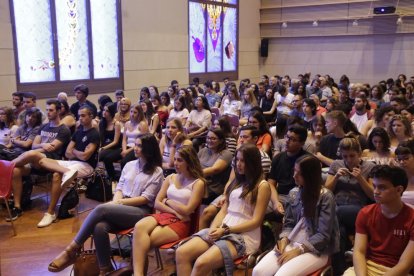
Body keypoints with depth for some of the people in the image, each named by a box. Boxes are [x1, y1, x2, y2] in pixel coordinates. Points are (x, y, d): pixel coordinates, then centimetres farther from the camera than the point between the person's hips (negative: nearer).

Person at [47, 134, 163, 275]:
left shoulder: (157, 172, 2)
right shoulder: (129, 165, 19)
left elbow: (146, 198, -5)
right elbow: (119, 188, 16)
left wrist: (120, 202, -12)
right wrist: (116, 202, -7)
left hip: (141, 211, -5)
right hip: (121, 209, 5)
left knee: (101, 209, -30)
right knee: (99, 227, -30)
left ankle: (72, 249, -20)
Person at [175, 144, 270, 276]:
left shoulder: (262, 186, -3)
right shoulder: (237, 182, 18)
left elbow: (256, 221, -9)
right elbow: (224, 210, 15)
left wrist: (225, 230, -14)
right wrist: (214, 228, -5)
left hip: (244, 236, -7)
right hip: (223, 231, 7)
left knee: (201, 263, -29)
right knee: (181, 252, -16)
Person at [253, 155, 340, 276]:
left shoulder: (325, 197, -10)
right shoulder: (294, 193, 7)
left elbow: (323, 235, -12)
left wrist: (298, 250, -17)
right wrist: (284, 239, -7)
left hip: (316, 250, -5)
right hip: (292, 244, 5)